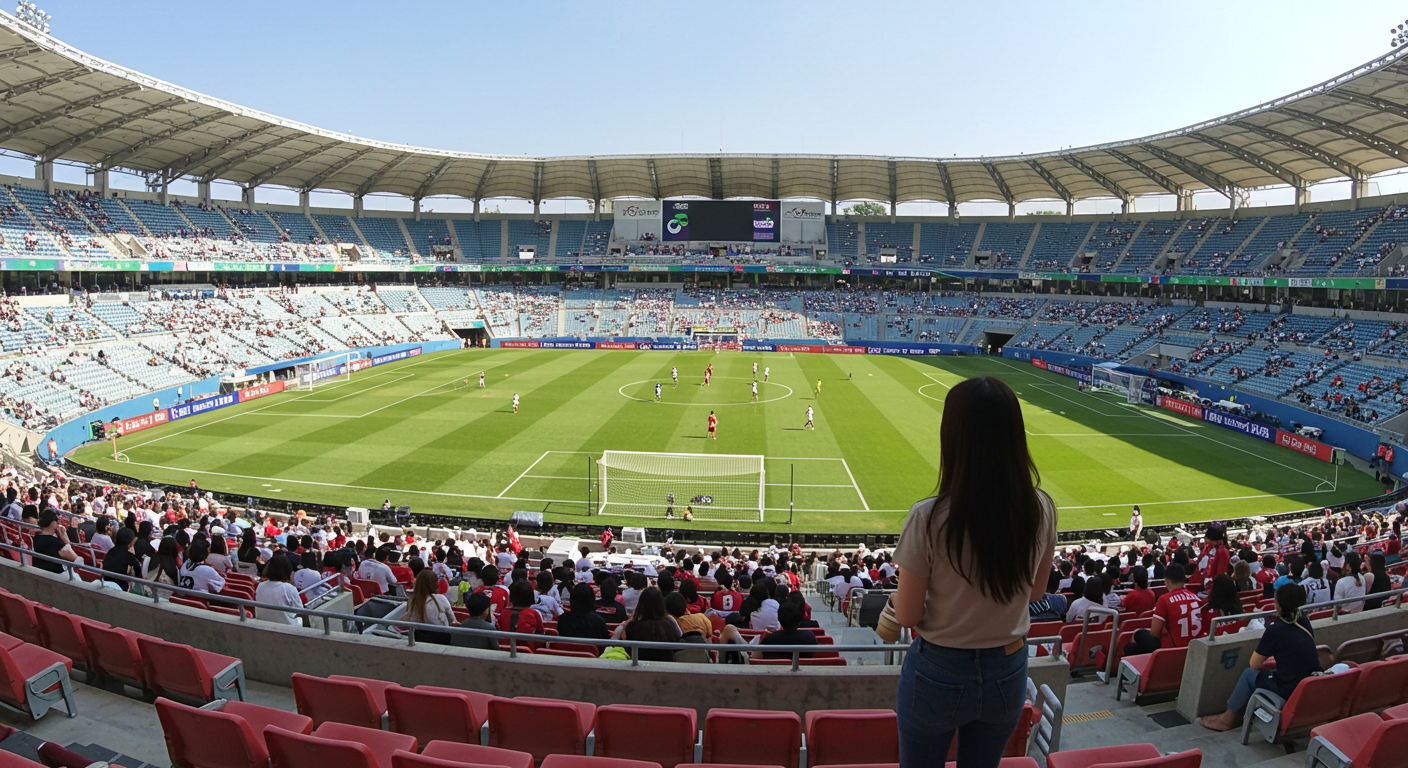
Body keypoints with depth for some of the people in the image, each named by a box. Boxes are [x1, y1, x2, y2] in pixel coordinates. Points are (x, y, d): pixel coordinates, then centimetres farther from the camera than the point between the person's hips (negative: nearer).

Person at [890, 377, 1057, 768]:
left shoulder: (930, 518, -28)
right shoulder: (1042, 509, -14)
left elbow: (907, 615, -16)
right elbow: (1036, 591, 3)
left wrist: (896, 596, 4)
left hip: (939, 674, -4)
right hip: (1008, 672, 4)